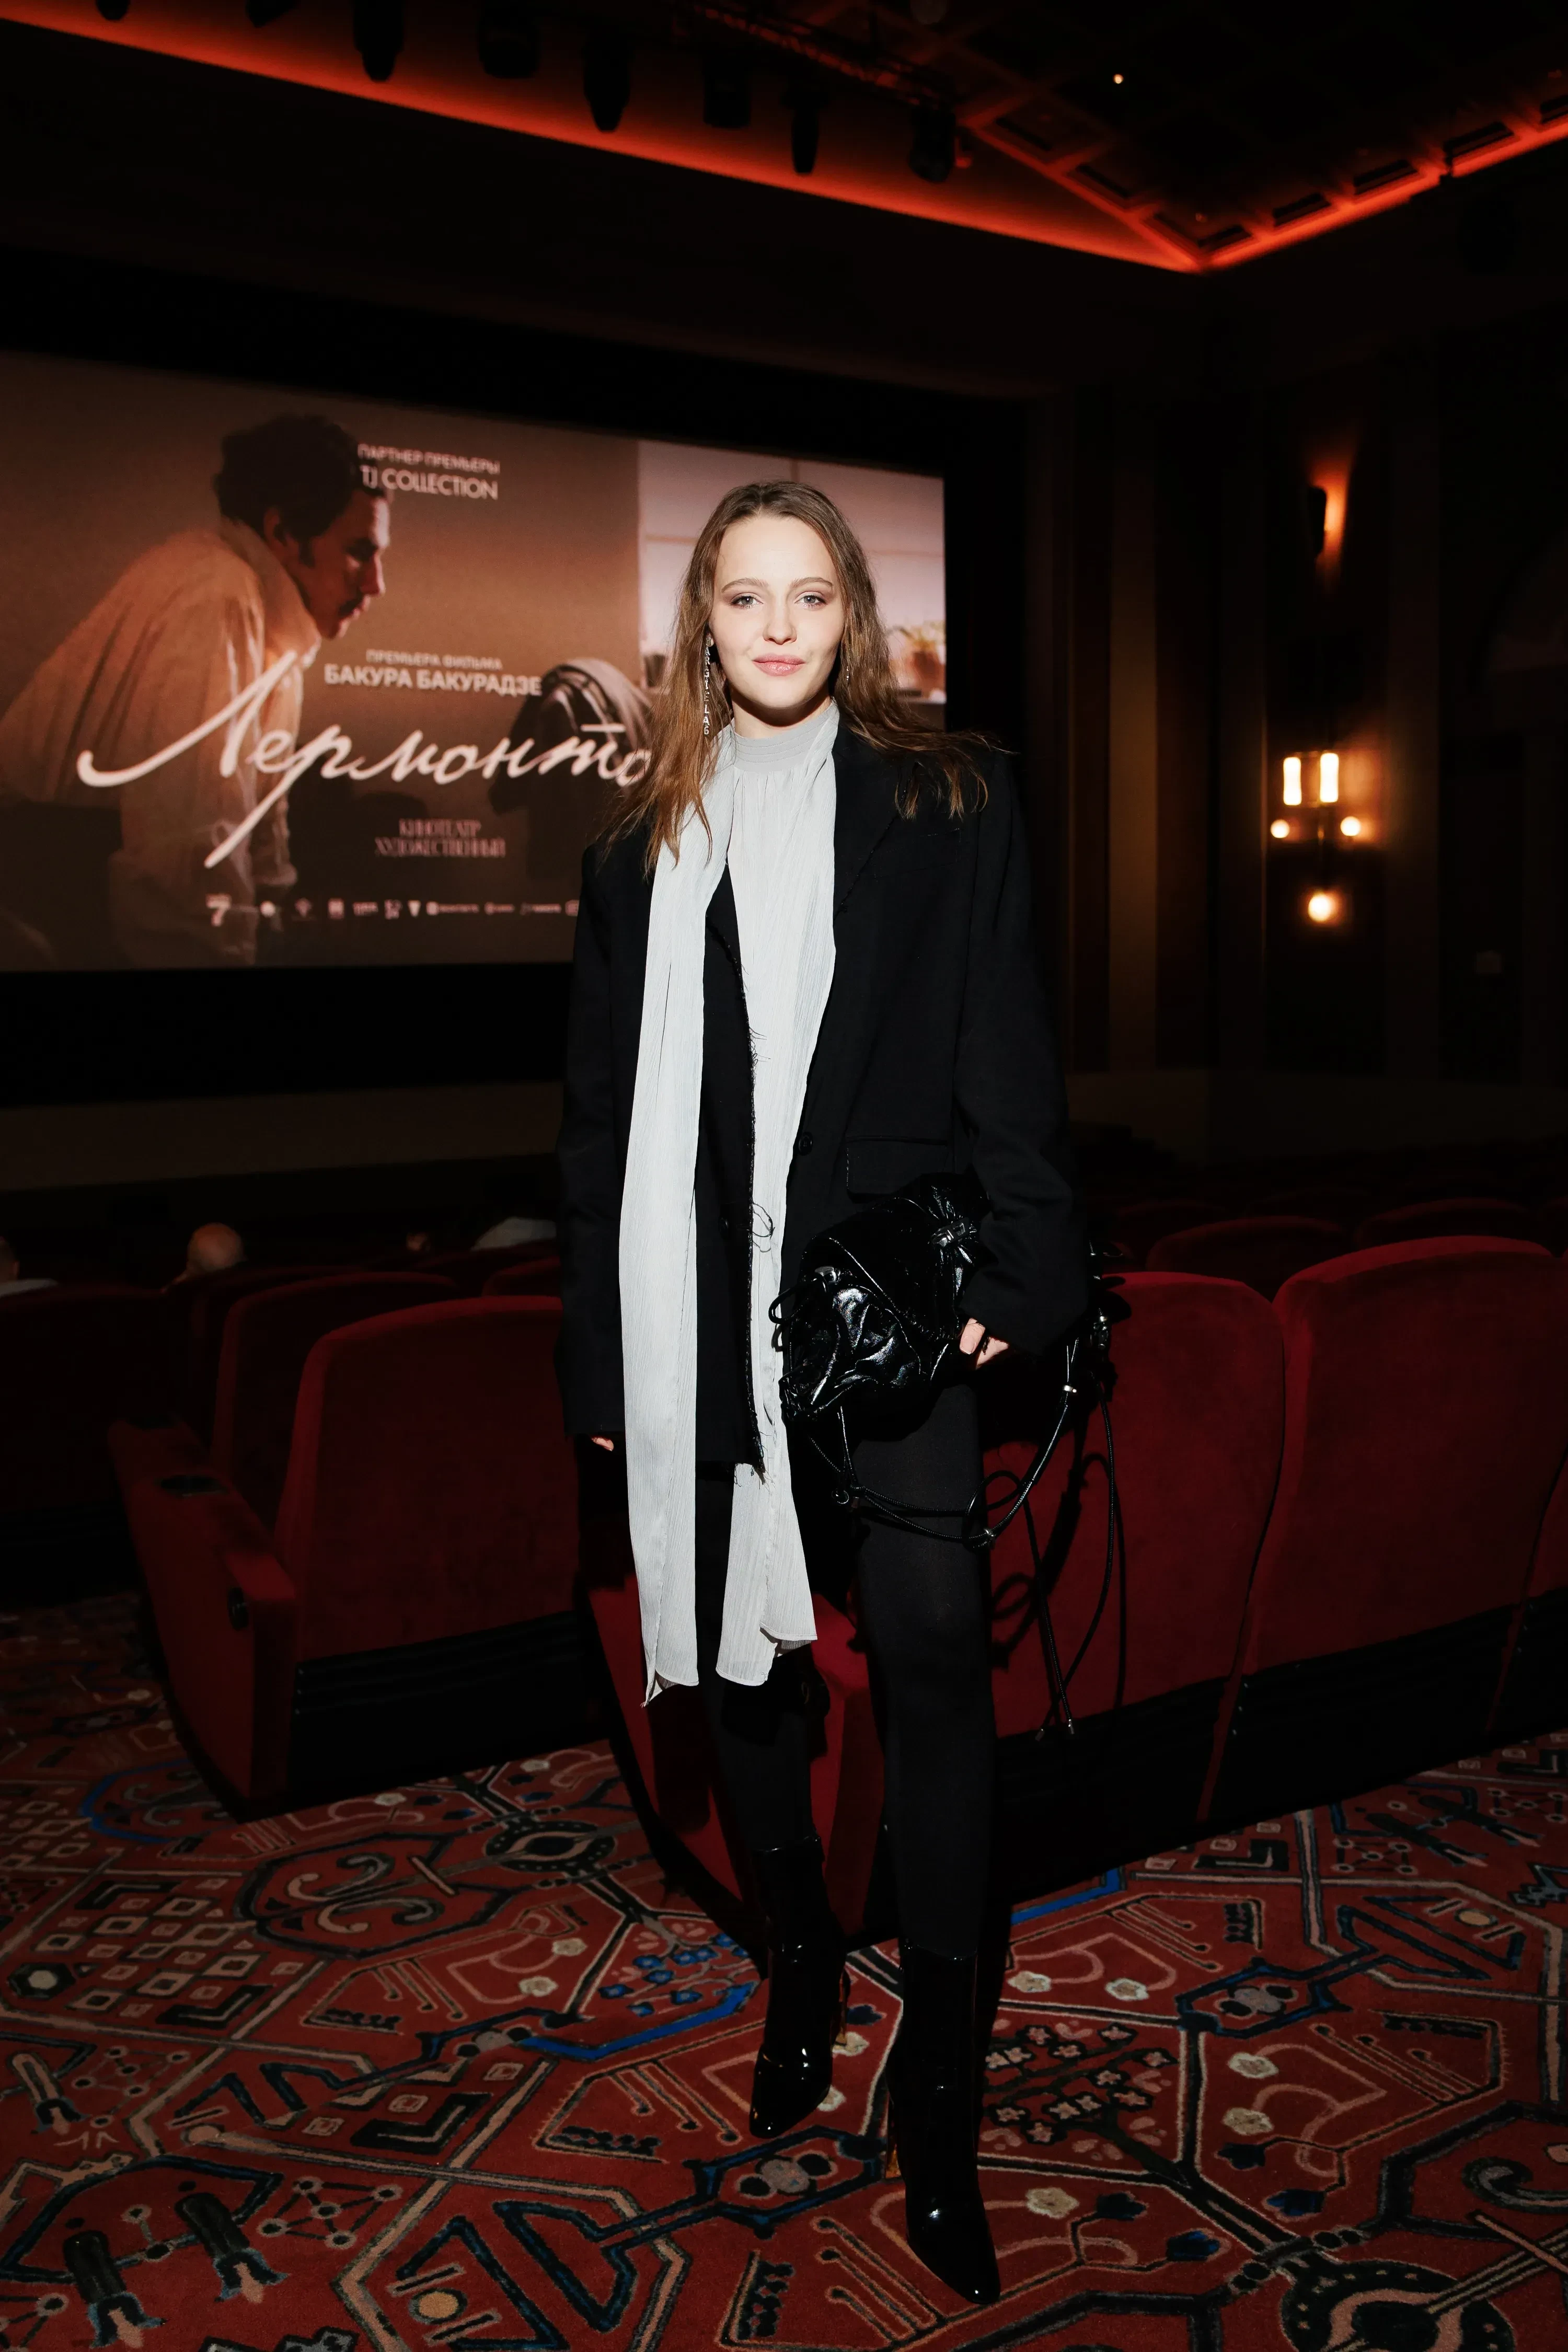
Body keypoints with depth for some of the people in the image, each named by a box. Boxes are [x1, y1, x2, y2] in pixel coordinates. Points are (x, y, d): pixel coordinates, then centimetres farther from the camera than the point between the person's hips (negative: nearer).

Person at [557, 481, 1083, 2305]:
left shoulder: (947, 803, 6)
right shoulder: (645, 842, 12)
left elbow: (1007, 1055, 1)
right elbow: (602, 1109, 11)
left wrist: (1015, 1263, -10)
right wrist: (598, 1349, 7)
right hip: (702, 1309, 3)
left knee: (932, 1644, -11)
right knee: (737, 1645, 11)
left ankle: (936, 2093, 4)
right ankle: (799, 1968, 34)